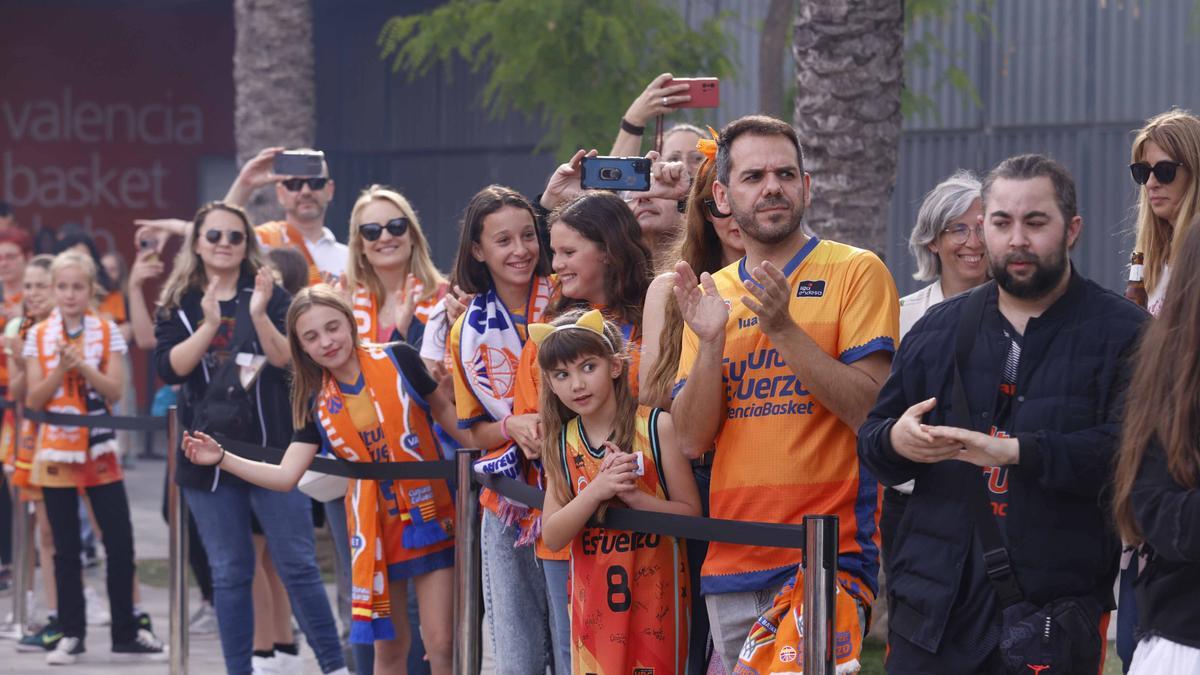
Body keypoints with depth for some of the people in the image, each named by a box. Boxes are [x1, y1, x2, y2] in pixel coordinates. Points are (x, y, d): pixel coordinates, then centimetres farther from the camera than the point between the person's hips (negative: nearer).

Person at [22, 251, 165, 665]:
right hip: (56, 450, 0)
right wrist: (60, 370, -18)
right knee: (65, 548, 4)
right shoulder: (38, 336, 1)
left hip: (99, 449, 0)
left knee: (120, 542, 0)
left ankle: (126, 631, 11)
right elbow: (33, 401, -3)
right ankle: (71, 634, 12)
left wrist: (82, 366, -21)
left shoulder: (108, 332, 0)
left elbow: (114, 391, -8)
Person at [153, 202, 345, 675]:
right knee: (229, 574, 7)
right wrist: (209, 325, -21)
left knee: (298, 565, -1)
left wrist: (259, 314, -24)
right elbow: (168, 369, -8)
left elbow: (289, 360, -9)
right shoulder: (178, 304, 5)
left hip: (272, 449, -1)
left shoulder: (269, 295, 2)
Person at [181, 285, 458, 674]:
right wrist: (221, 459, -16)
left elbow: (445, 411, 5)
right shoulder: (317, 403, 0)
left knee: (440, 643, -5)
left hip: (431, 515, -3)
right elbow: (286, 476, -5)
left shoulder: (398, 360, -7)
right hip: (376, 525, 3)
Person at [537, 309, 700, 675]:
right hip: (592, 600, 4)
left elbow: (691, 514, -9)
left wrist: (632, 495, -23)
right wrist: (596, 491, -18)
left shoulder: (657, 427, -9)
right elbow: (552, 537, -2)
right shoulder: (562, 442, 4)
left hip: (654, 595, -3)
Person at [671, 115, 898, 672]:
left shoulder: (855, 272, -2)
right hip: (730, 561, 5)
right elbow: (691, 440, 4)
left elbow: (871, 410, -12)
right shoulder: (712, 294, 12)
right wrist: (710, 341, -10)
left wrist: (784, 328, -19)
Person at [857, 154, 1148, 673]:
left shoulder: (1122, 333, 0)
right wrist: (896, 441, -6)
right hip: (935, 605, 4)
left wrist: (1016, 450, -24)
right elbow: (871, 440, 18)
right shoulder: (939, 328, 16)